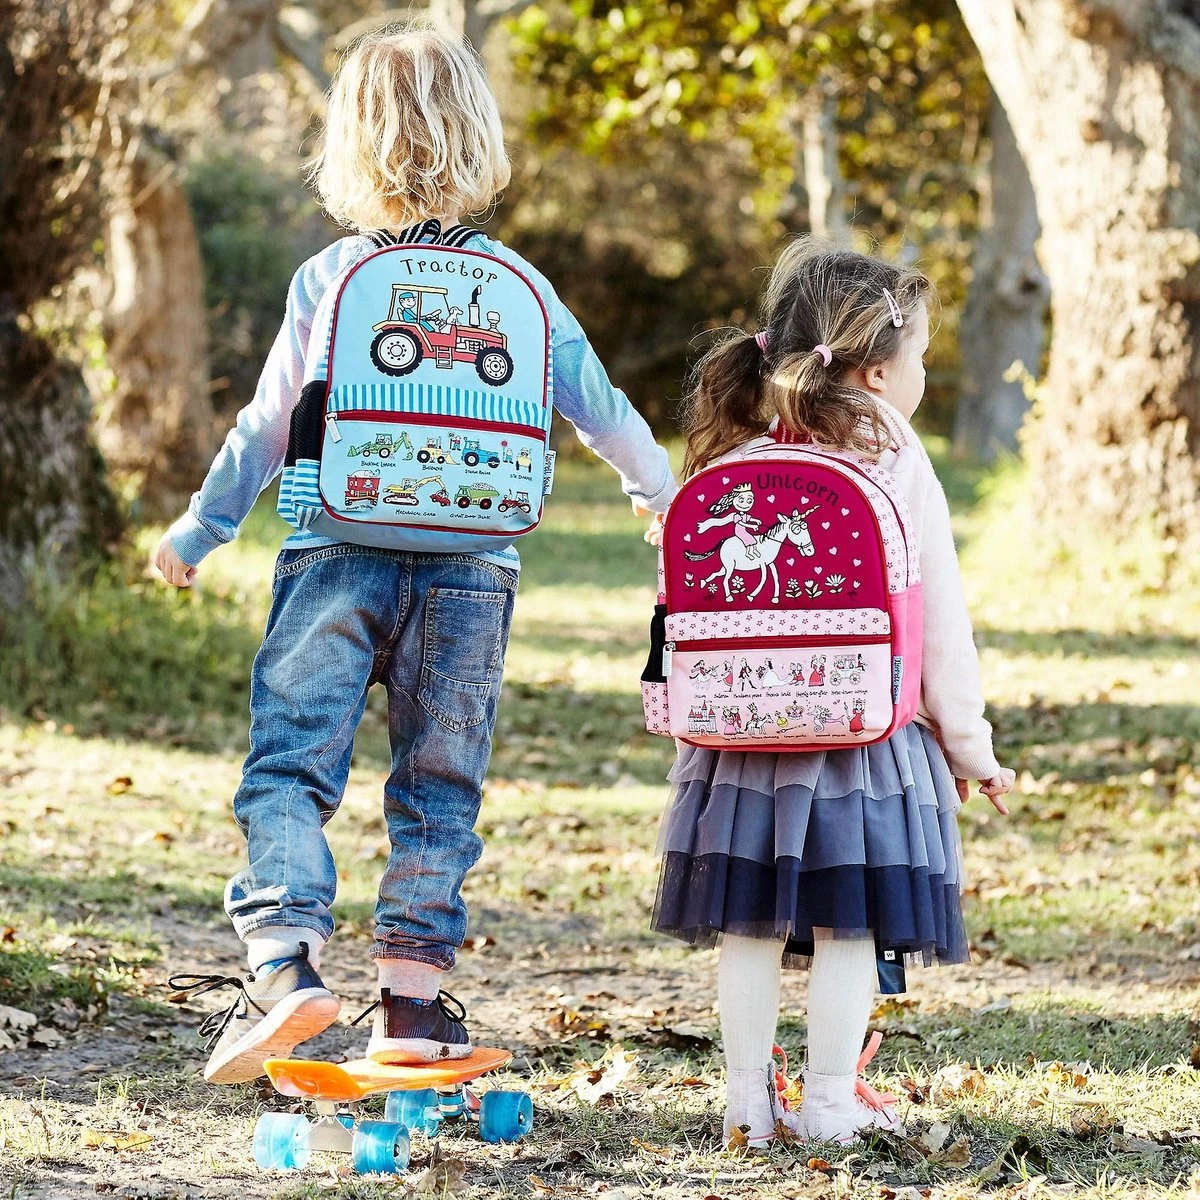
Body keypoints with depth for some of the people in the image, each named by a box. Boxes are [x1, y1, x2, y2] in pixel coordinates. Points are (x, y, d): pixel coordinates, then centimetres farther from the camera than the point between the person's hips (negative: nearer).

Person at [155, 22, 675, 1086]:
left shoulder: (326, 278, 0)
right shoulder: (514, 282, 3)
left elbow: (268, 429, 4)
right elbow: (598, 408, 8)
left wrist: (195, 534, 16)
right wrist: (665, 496, 26)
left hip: (337, 558, -1)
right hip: (469, 571, 2)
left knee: (289, 766, 1)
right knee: (439, 785, 10)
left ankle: (287, 959, -16)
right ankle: (414, 989, 9)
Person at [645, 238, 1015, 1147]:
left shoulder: (731, 464, 4)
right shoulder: (897, 469, -7)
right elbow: (941, 624, -3)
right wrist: (969, 745, 7)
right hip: (863, 733, -4)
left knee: (750, 926, 9)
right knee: (849, 926, 4)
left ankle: (750, 1097, 13)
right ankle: (830, 1102, 7)